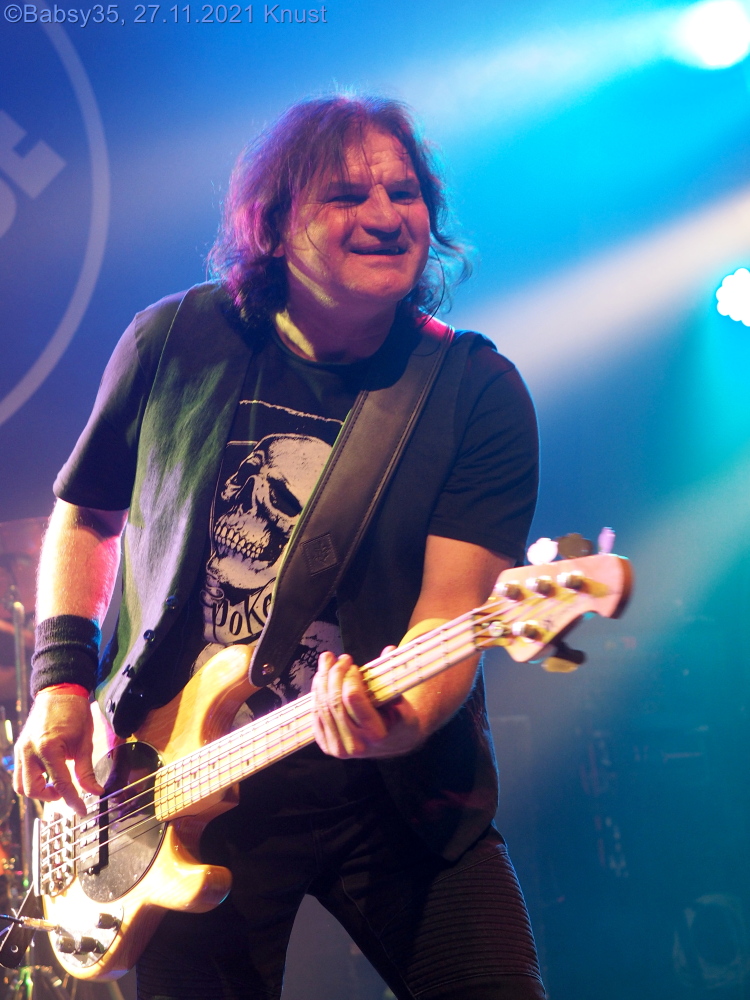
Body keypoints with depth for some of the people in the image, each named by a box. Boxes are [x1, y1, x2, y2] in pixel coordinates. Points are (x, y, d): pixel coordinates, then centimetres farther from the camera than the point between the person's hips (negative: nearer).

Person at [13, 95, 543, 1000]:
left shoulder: (479, 392, -5)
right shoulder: (175, 342, 0)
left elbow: (454, 605, -16)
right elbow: (83, 516, 13)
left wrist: (406, 721, -36)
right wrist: (61, 680, 1)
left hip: (393, 785, 0)